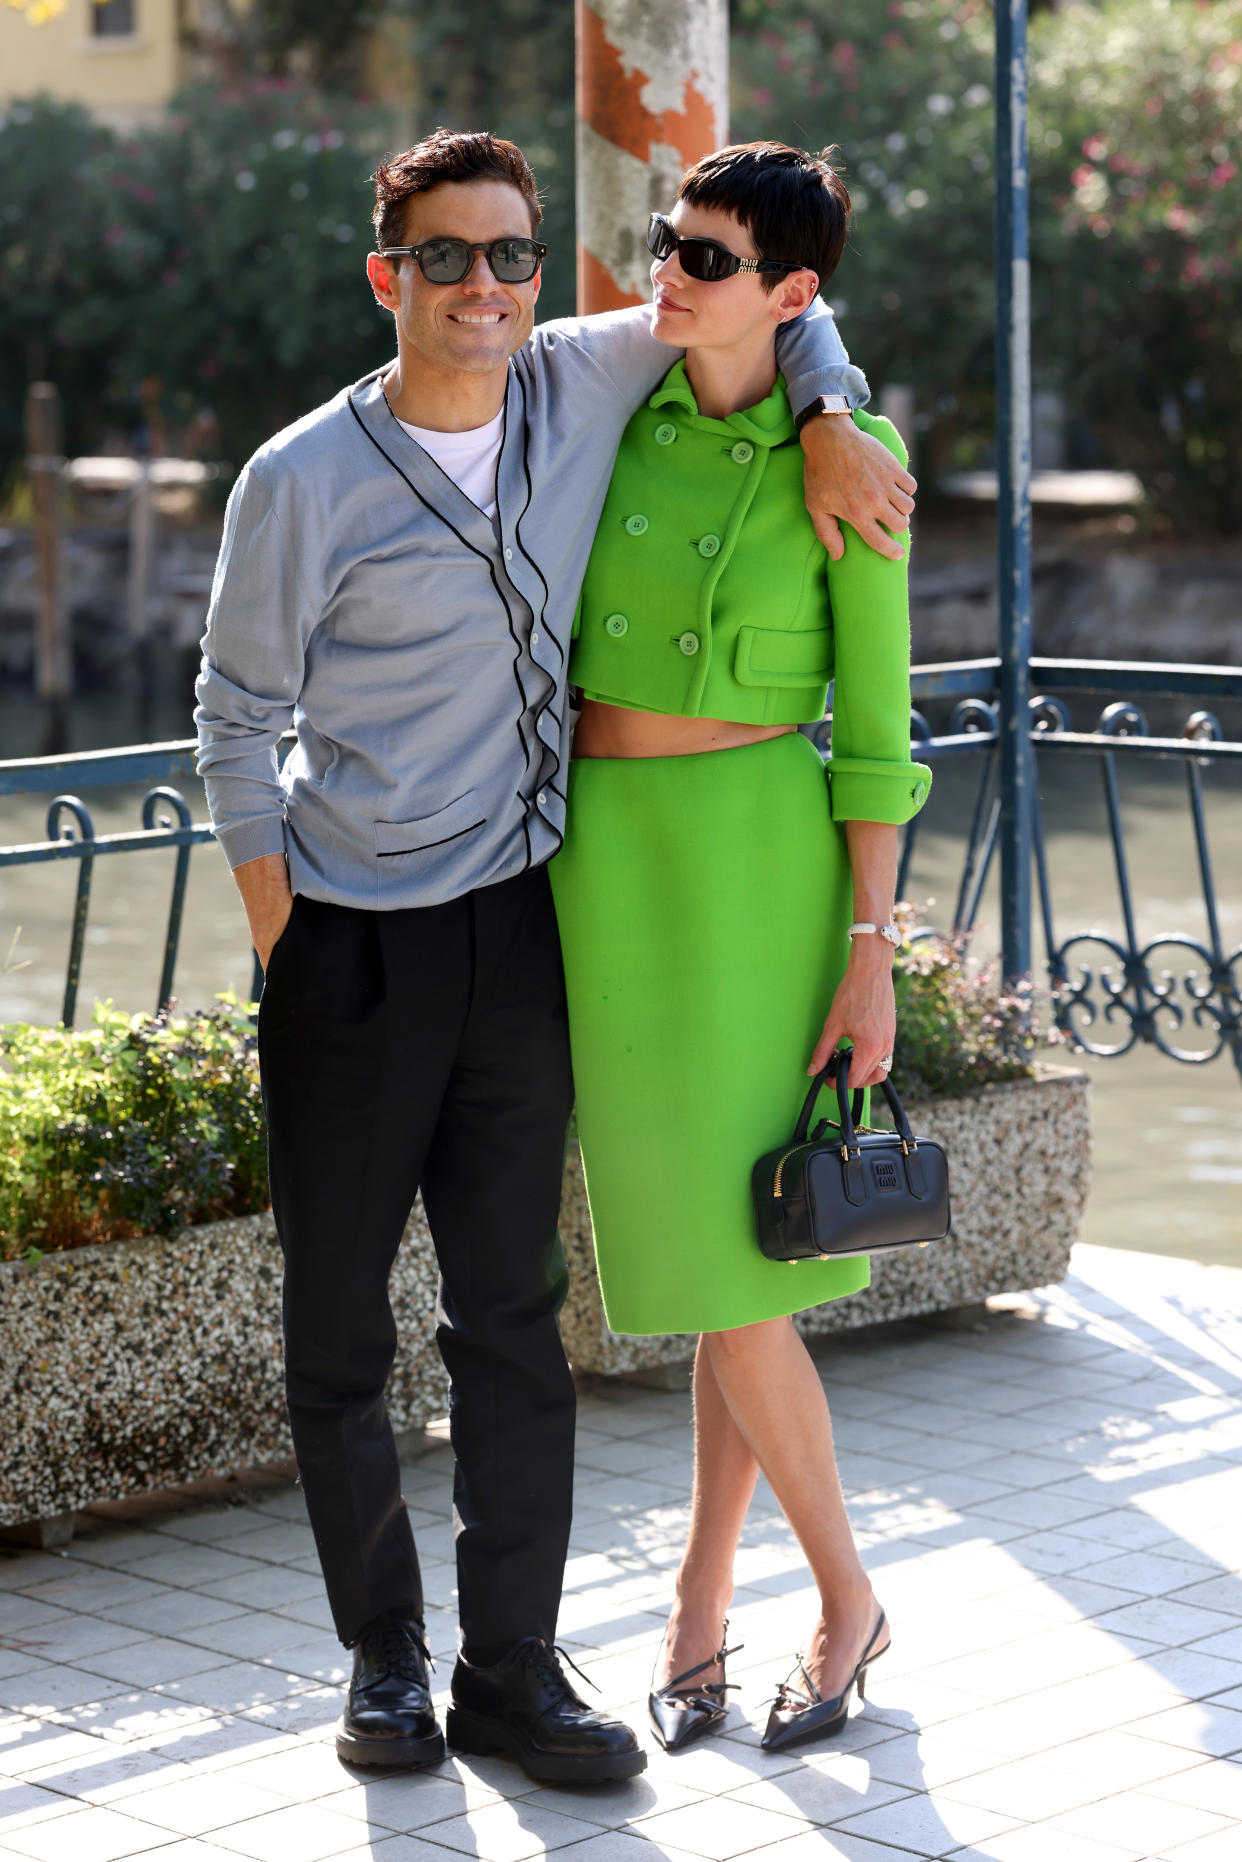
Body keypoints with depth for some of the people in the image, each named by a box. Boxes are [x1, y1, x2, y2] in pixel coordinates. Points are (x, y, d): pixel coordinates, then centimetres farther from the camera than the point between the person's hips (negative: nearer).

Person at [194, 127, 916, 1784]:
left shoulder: (584, 384, 0)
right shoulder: (303, 483, -11)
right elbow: (239, 716, -3)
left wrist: (835, 426, -4)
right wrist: (280, 946, -5)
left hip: (518, 920, 3)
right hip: (354, 945, -3)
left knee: (513, 1310, 4)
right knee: (338, 1320, 6)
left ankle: (511, 1670, 12)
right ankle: (384, 1654, 22)